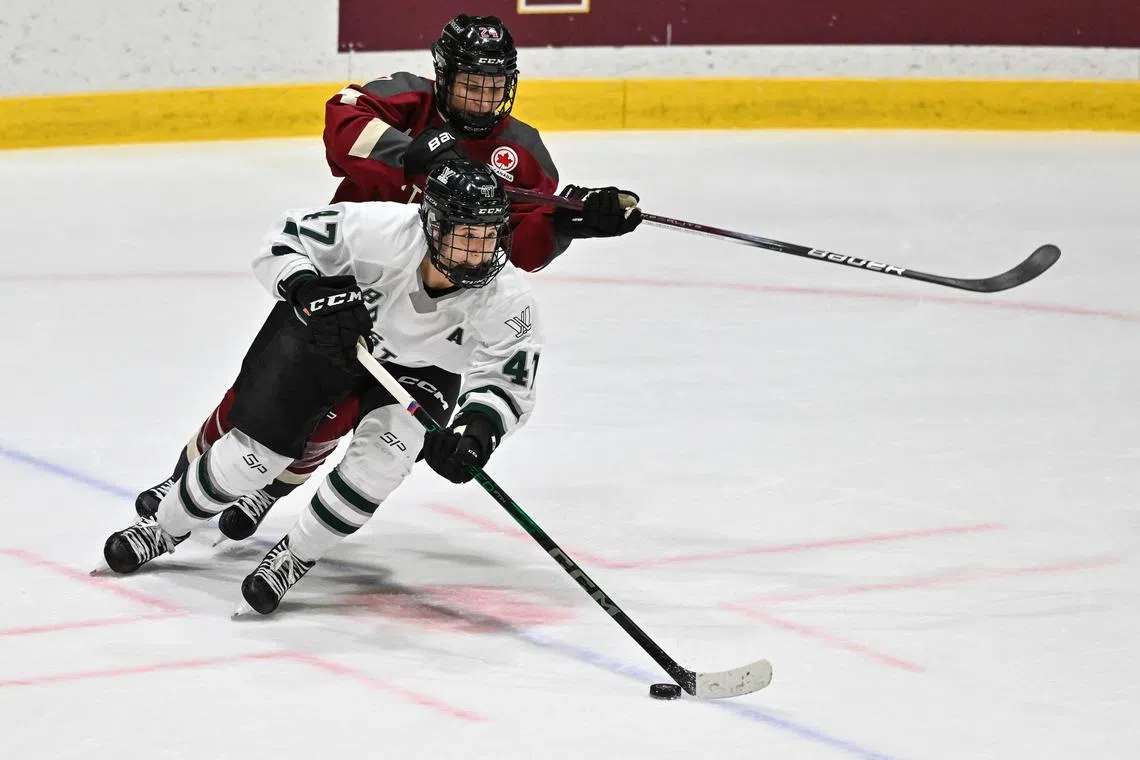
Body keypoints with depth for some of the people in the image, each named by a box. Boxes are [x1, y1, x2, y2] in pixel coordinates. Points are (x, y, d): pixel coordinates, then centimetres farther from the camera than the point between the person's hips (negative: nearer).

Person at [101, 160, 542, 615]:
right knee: (255, 448, -1)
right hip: (328, 338, -1)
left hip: (420, 370, 1)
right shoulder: (381, 231, -37)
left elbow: (509, 381, -27)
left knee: (382, 451, -26)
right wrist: (307, 290, -45)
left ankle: (295, 558, -6)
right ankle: (164, 528, 27)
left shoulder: (506, 298, -33)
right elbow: (285, 240, -25)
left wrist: (476, 428, -47)